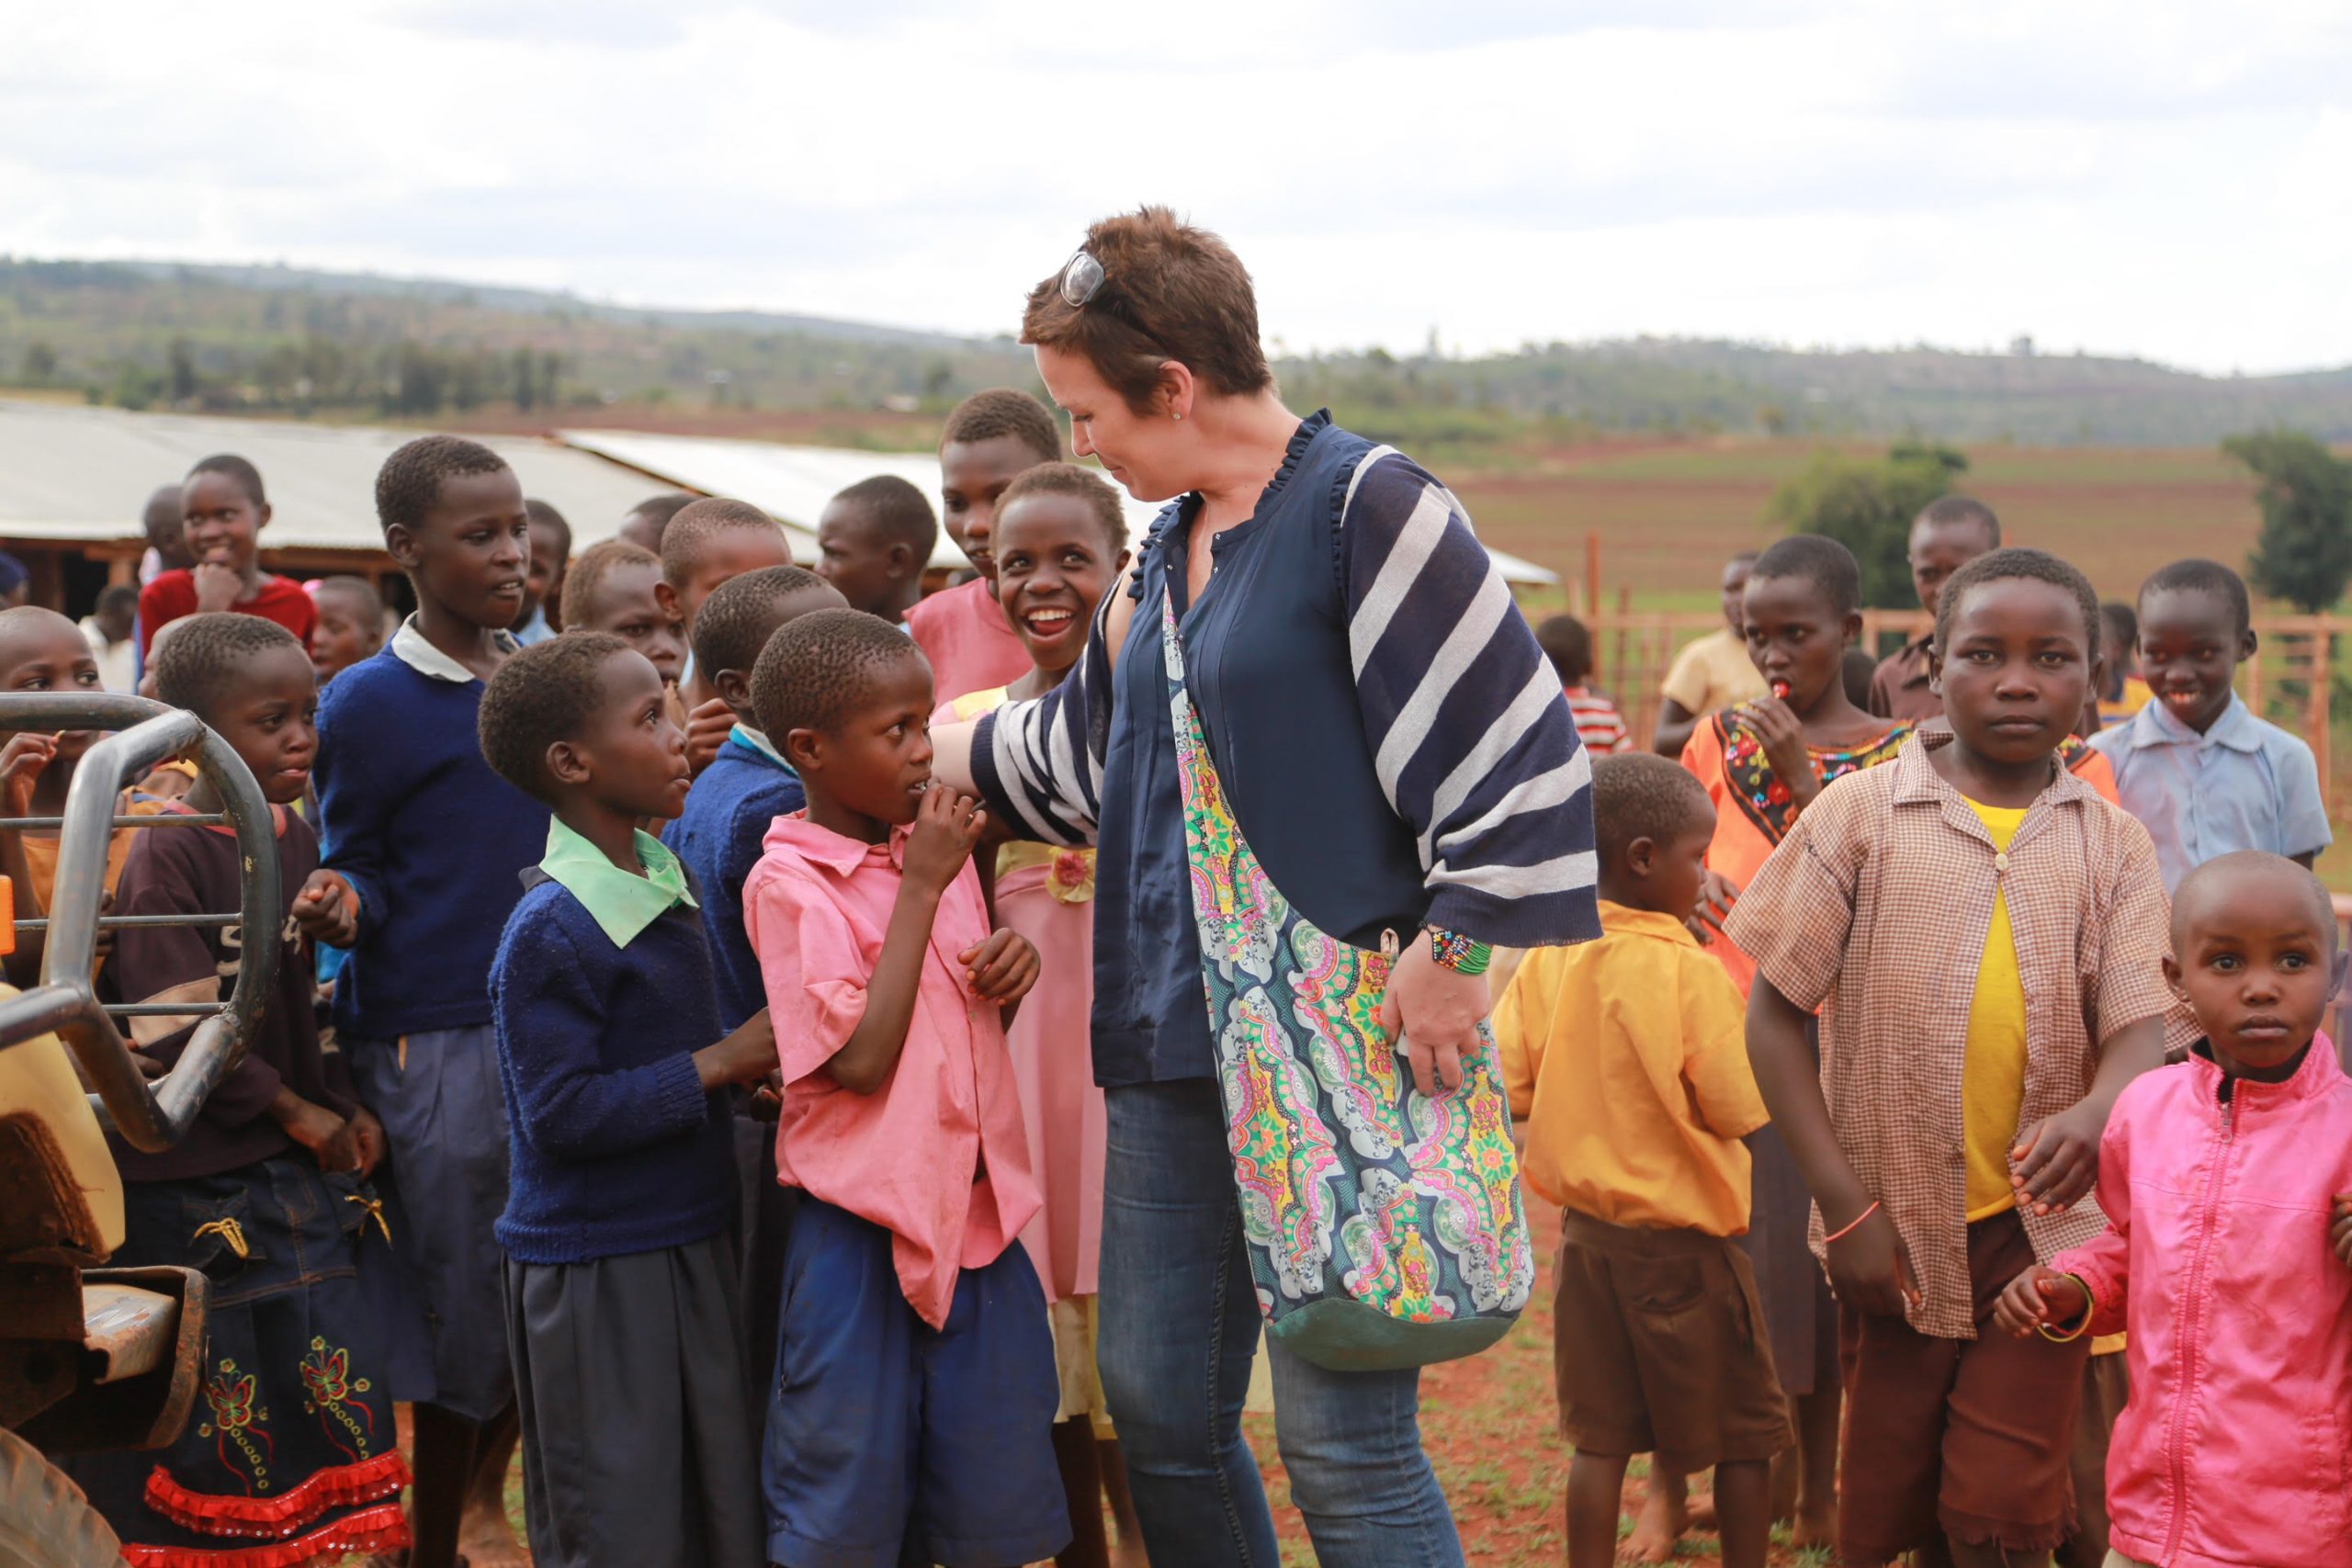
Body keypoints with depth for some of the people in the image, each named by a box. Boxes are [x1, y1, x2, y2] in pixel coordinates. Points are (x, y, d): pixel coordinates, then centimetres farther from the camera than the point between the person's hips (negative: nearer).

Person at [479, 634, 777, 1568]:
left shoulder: (670, 882, 7)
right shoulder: (552, 931, -20)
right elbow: (562, 1112, -23)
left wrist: (753, 1065, 2)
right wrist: (719, 1064, -18)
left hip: (693, 1242, 8)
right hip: (594, 1270, -8)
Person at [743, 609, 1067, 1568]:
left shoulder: (937, 850, 8)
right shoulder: (788, 882, -12)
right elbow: (860, 1061, -19)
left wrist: (1009, 971, -3)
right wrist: (921, 889, -16)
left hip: (975, 1209, 6)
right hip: (862, 1227, -6)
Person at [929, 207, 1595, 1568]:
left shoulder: (1367, 508, -11)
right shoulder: (1170, 550, 15)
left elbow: (1521, 748, -15)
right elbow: (1081, 753, 28)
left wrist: (1454, 952, -16)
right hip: (1173, 1050, 9)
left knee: (1343, 1443, -6)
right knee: (1160, 1417, 13)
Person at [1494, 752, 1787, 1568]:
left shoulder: (1548, 959, -3)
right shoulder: (1691, 971, -19)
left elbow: (1506, 1089, -2)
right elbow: (1736, 1111, -15)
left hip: (1585, 1227, 5)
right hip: (1682, 1240, -5)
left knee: (1600, 1439, 12)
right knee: (1744, 1436, 11)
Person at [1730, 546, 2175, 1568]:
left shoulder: (2111, 843, 1)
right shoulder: (1862, 813, -4)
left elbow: (2138, 1030, -6)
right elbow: (1775, 1015, -3)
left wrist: (2093, 1113, -30)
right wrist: (1844, 1208, -8)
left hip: (2038, 1232, 1)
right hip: (1893, 1230, -1)